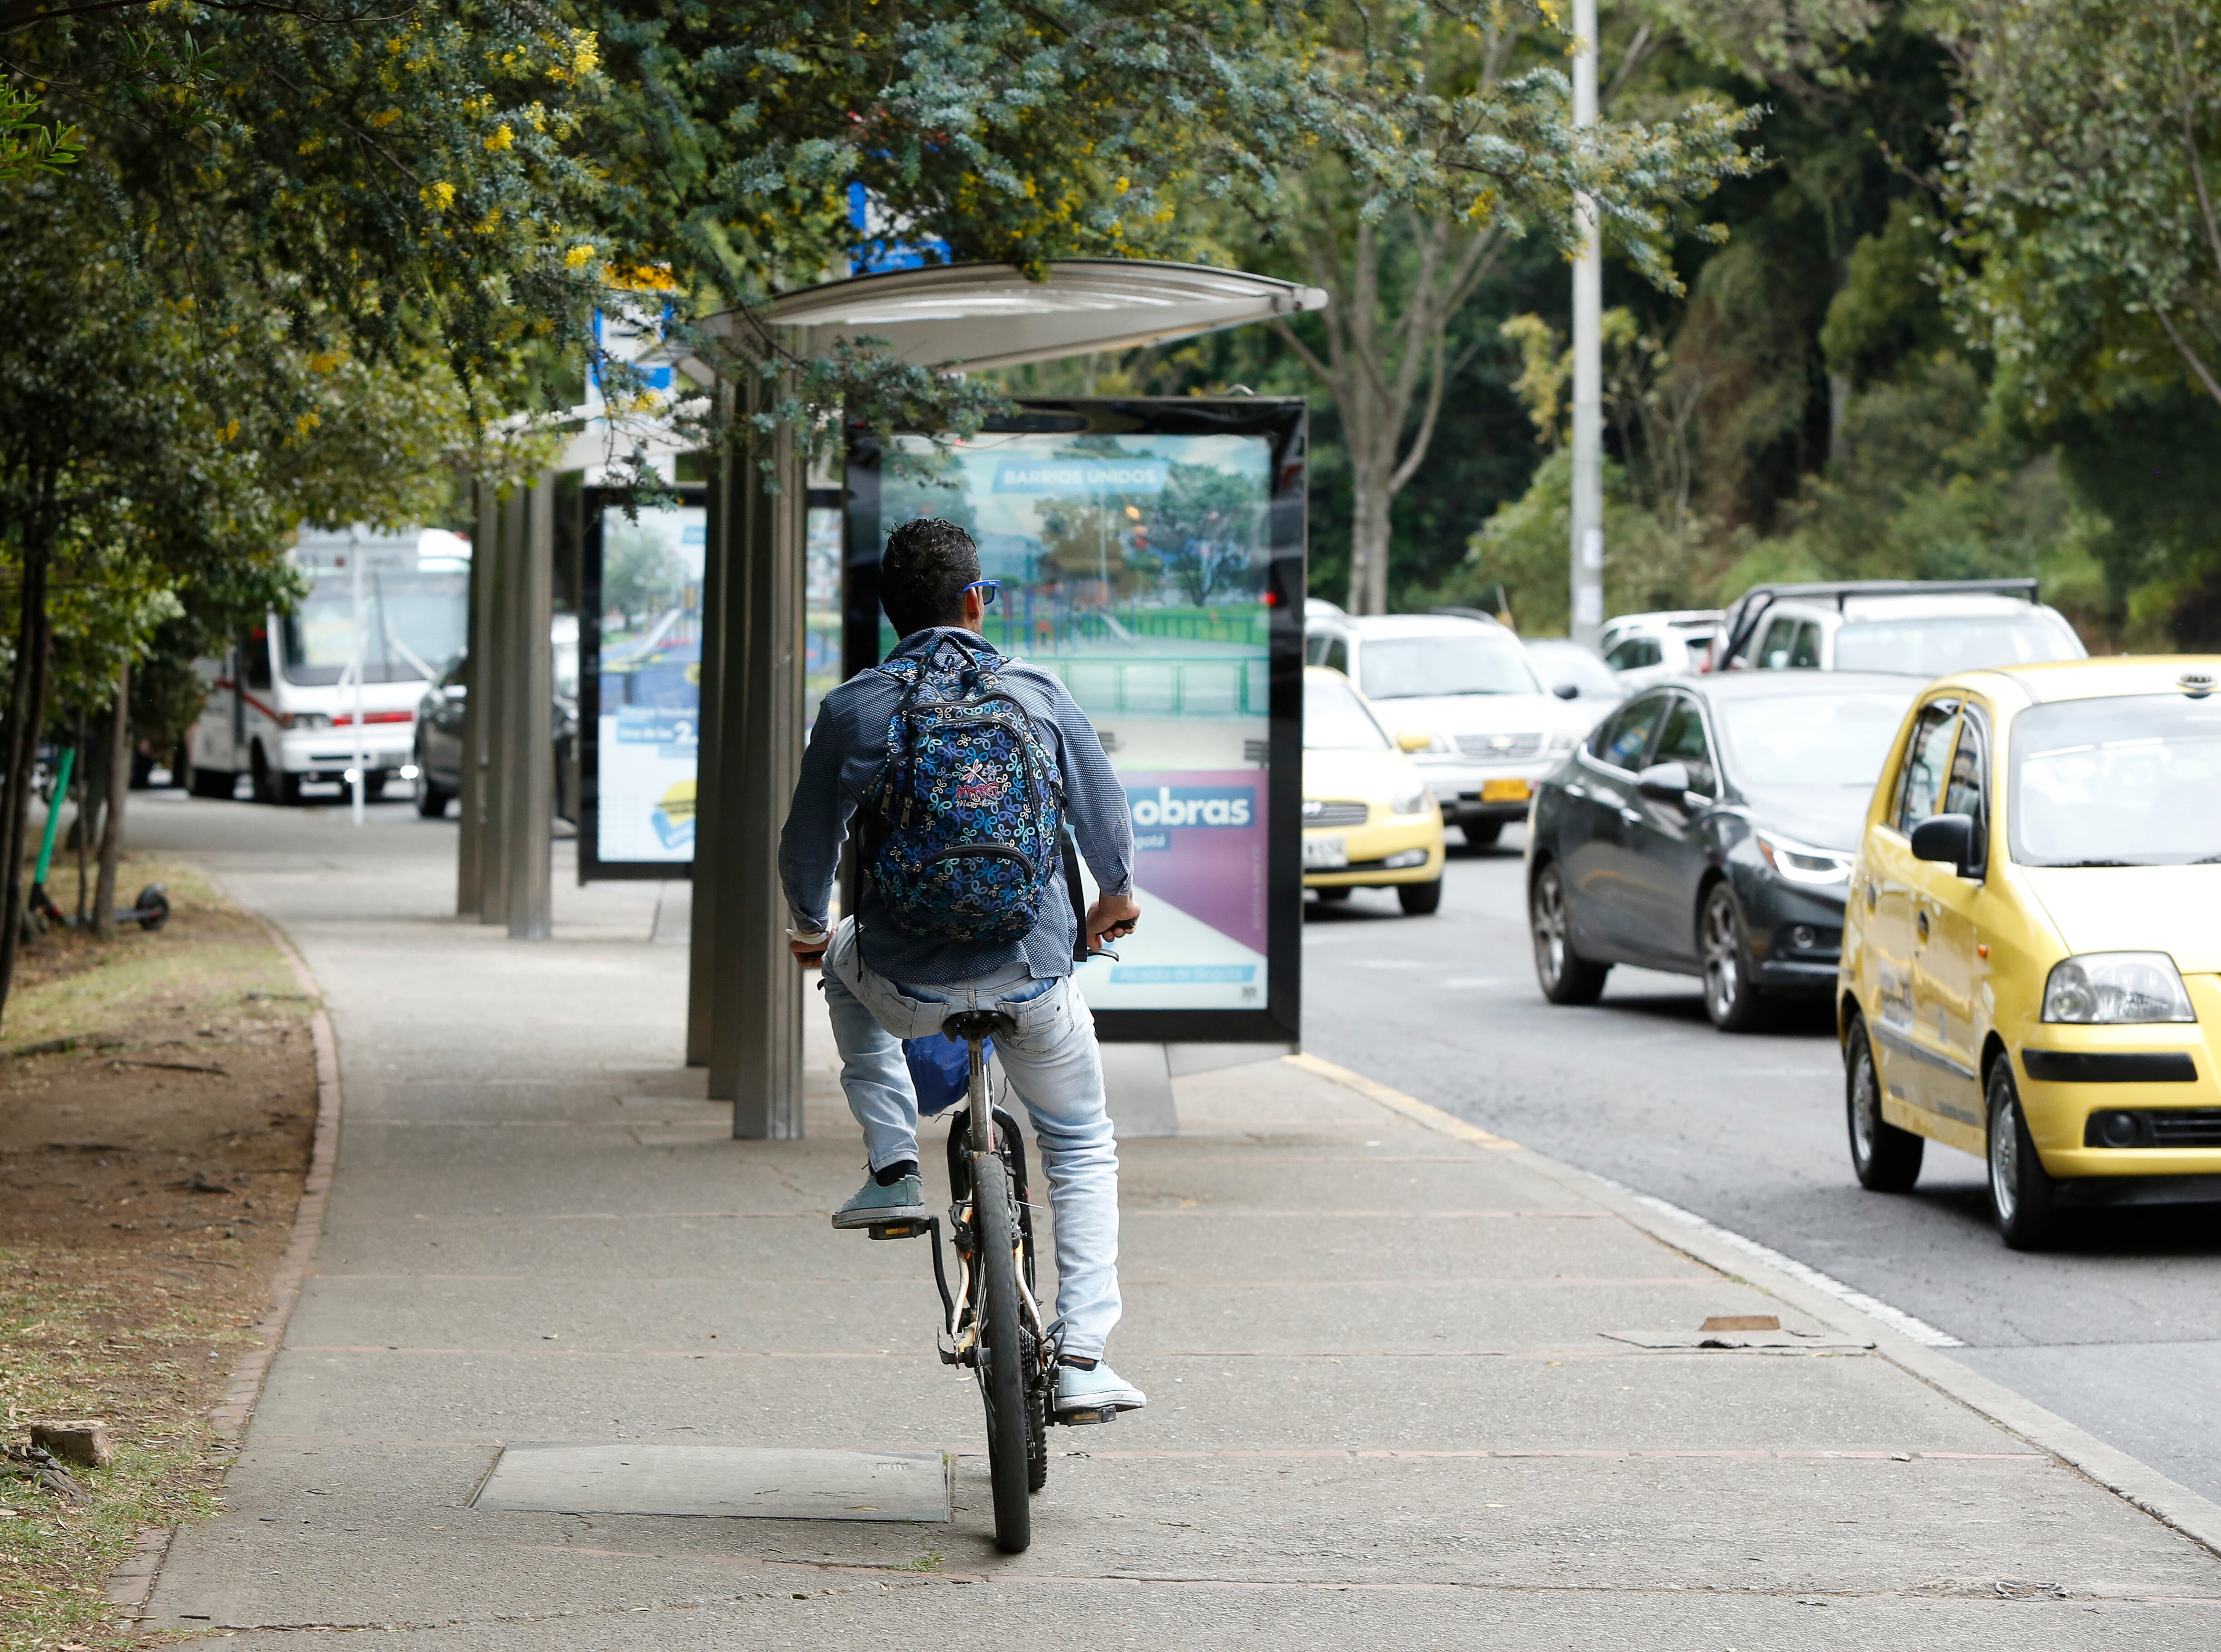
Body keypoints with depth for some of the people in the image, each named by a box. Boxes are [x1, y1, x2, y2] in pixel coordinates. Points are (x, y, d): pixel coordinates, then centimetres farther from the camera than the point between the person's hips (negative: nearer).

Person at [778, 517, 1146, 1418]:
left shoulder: (853, 709, -4)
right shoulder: (1037, 694, -1)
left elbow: (808, 843, 1)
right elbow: (1106, 814, 7)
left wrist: (810, 929, 22)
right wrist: (1117, 897, 29)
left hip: (909, 988, 0)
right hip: (1033, 974, 0)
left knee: (847, 963, 37)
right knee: (1082, 1149, 22)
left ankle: (892, 1167, 23)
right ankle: (1081, 1358, 8)